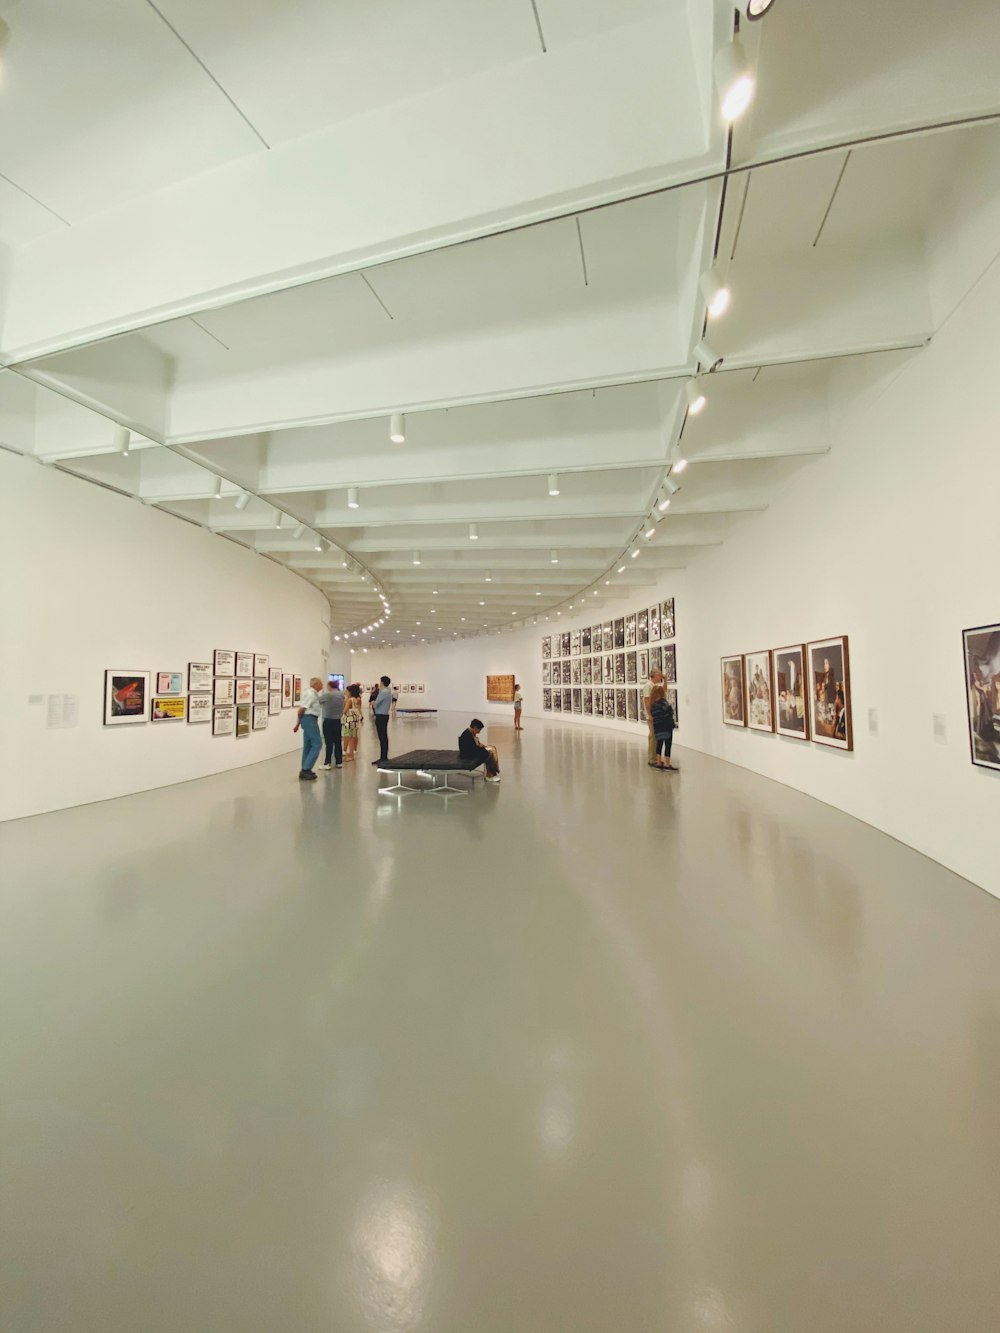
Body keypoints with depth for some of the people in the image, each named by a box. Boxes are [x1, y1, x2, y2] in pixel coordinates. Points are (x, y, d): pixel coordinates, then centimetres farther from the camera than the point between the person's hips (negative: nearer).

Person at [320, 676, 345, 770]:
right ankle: (339, 762, 15)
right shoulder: (341, 694, 4)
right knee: (338, 742, 10)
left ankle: (328, 763, -1)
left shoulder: (326, 695, -13)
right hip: (338, 721, 5)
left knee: (329, 743, -2)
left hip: (328, 721, -5)